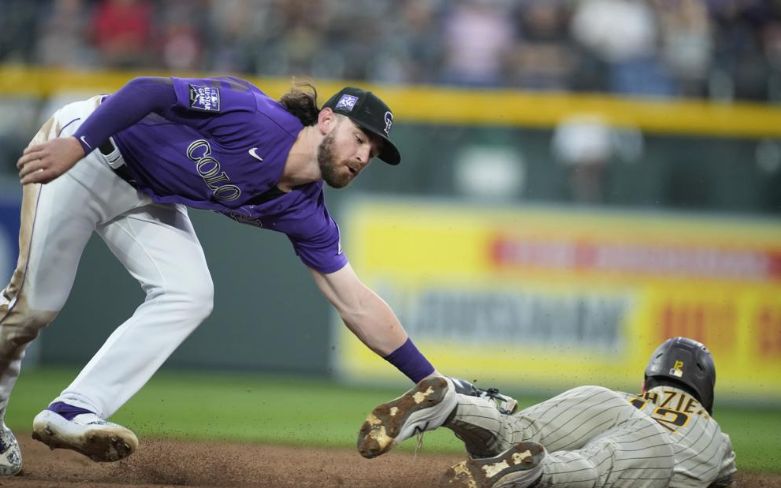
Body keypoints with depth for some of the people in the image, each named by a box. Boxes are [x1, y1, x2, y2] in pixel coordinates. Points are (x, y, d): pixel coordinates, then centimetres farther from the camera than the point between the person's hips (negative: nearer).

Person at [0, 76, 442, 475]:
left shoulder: (303, 213, -7)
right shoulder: (256, 118, -28)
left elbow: (357, 306, -4)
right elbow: (149, 91, -30)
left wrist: (429, 379, -7)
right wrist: (75, 144, -39)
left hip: (145, 200, 7)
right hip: (85, 149, -7)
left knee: (188, 295, -12)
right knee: (37, 301, -9)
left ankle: (73, 411, -15)